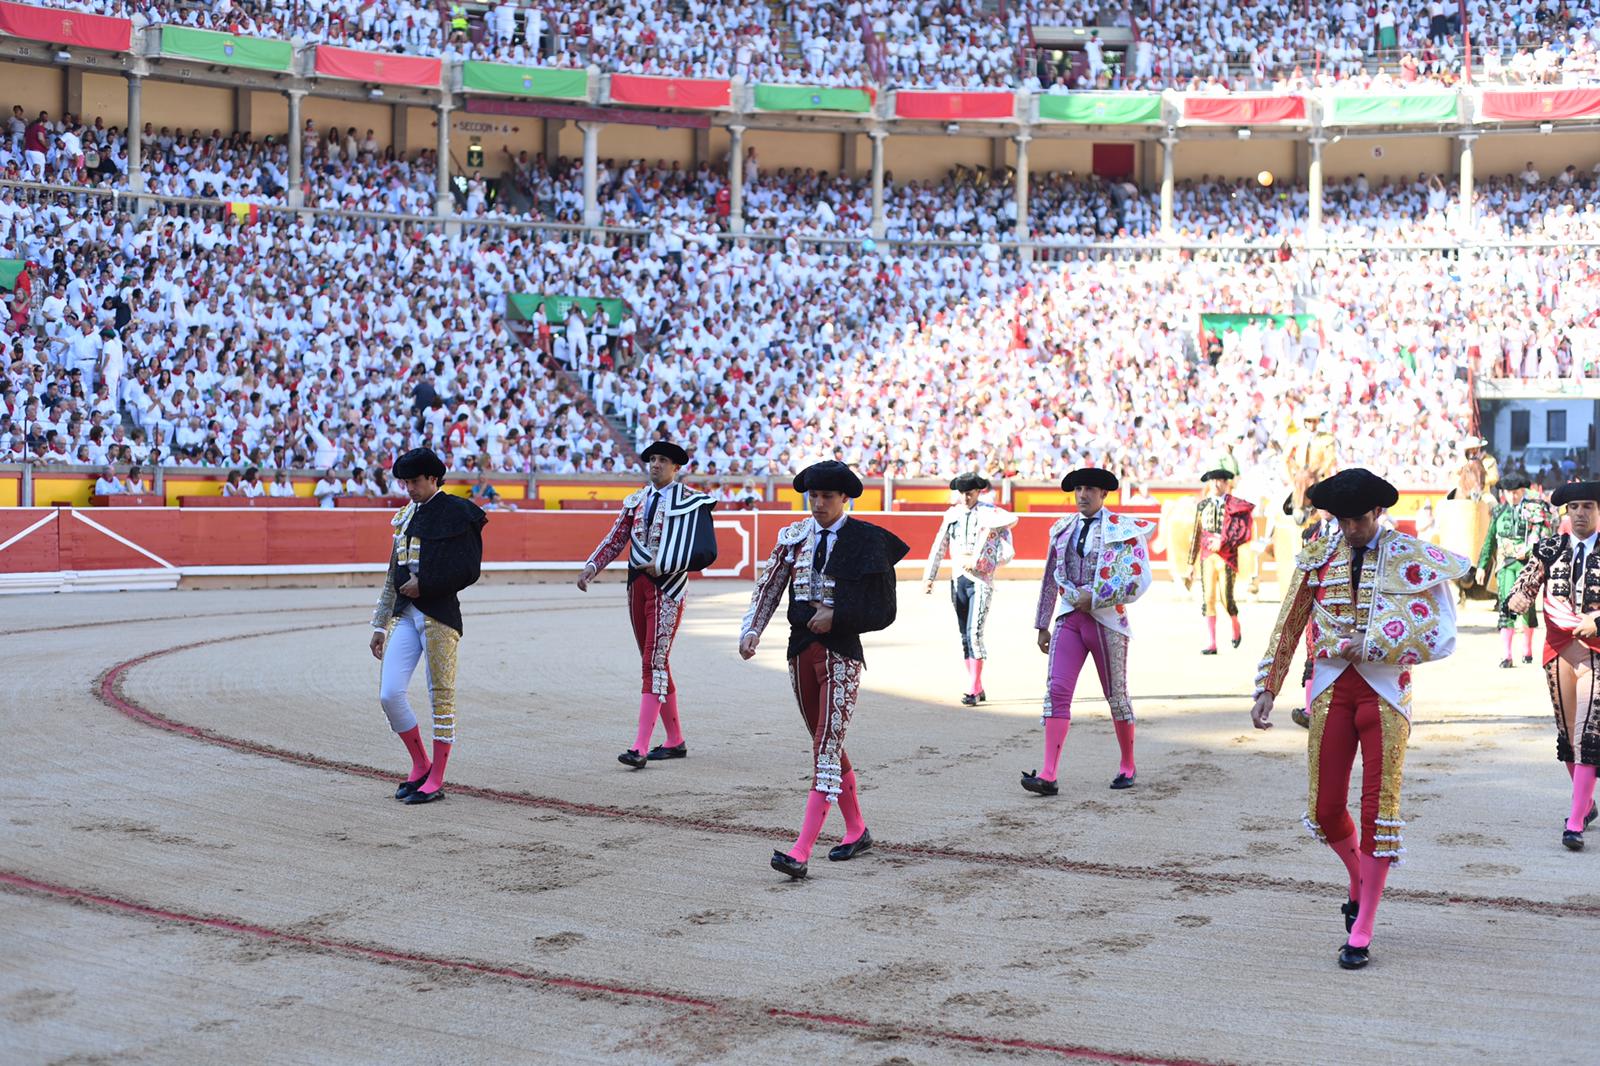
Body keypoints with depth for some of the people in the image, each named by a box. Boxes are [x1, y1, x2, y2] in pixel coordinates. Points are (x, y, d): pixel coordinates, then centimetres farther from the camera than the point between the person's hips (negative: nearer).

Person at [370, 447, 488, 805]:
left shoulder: (457, 514, -3)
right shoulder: (405, 517, 16)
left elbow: (469, 569, -9)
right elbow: (393, 577, 19)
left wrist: (424, 584, -12)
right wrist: (379, 626, 18)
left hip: (440, 613, -6)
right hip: (405, 613, 6)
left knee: (441, 695, -1)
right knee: (389, 694, -3)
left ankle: (436, 779, 6)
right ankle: (420, 766, 15)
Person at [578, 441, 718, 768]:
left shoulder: (689, 500, -5)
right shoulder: (636, 501, 14)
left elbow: (701, 549, -13)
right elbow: (615, 540, 10)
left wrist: (662, 565, -18)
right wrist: (591, 567, -3)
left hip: (668, 586, -7)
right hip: (637, 584, 7)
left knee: (655, 662, -13)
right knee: (653, 663, 11)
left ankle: (640, 747, -18)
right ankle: (676, 741, 21)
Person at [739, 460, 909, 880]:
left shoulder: (865, 541, -6)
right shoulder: (794, 537, 8)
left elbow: (882, 612, -5)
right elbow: (768, 586, 6)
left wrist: (836, 616, -15)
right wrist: (751, 630, -9)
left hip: (841, 652, -6)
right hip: (802, 650, 6)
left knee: (826, 749, -12)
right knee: (826, 746, 15)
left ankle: (801, 852, -19)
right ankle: (856, 830, 32)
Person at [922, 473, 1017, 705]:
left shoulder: (989, 512, -4)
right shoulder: (951, 514, 10)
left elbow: (1012, 519, -22)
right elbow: (939, 548, 15)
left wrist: (987, 526, -21)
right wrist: (929, 577, 13)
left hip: (981, 579, -6)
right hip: (958, 579, 6)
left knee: (974, 633, -14)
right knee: (965, 635, 9)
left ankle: (973, 690, -11)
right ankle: (978, 689, 17)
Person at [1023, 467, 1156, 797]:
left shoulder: (1124, 530, -3)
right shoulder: (1063, 529, 11)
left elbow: (1139, 580, -11)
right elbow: (1050, 580, 18)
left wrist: (1094, 599, -14)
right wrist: (1042, 626, 17)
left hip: (1106, 620, -3)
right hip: (1069, 618, 3)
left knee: (1116, 695, 8)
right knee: (1057, 691, -11)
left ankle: (1128, 766, 27)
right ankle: (1048, 775, -18)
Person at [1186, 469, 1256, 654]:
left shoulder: (1235, 505, 0)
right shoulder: (1202, 505, 10)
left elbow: (1243, 532, -7)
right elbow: (1196, 536, 13)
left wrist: (1223, 543, -19)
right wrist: (1191, 565, 12)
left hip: (1227, 557, -3)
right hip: (1207, 557, 3)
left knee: (1226, 599, -7)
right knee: (1208, 599, -3)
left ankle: (1235, 628, 25)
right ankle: (1211, 644, 0)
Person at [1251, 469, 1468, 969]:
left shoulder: (1411, 557, -5)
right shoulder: (1319, 555, 6)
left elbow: (1436, 636, -12)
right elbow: (1290, 625, 12)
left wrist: (1363, 647, -14)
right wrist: (1267, 688, 9)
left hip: (1384, 691, -3)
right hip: (1332, 689, 3)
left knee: (1378, 809, -4)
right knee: (1325, 809, 3)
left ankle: (1362, 933, 4)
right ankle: (1358, 882, 35)